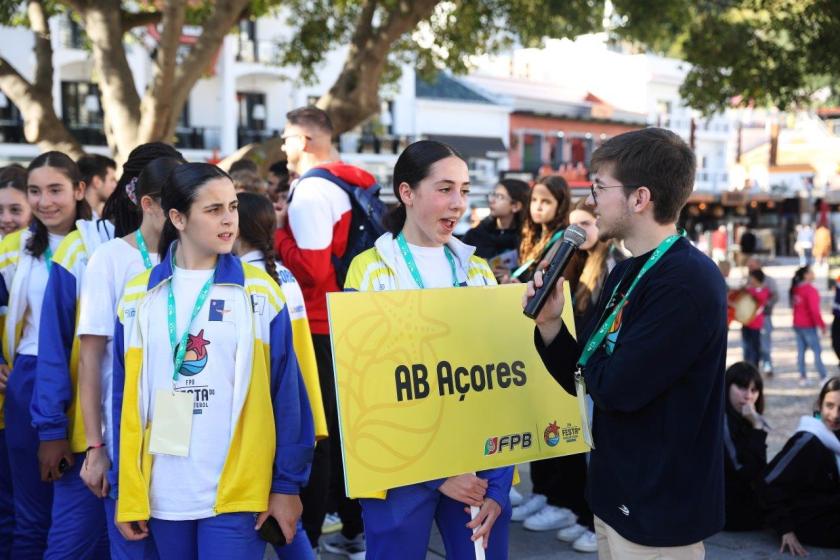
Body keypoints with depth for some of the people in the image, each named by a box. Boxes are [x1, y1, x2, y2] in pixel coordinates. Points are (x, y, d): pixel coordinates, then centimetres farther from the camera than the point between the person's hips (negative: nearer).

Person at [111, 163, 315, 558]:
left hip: (237, 492, -2)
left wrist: (287, 483, -4)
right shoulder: (138, 297, 4)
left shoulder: (259, 292, -2)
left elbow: (286, 395, -2)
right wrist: (127, 492, 4)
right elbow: (125, 398, 6)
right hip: (164, 495, 2)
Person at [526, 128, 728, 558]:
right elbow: (582, 380, 11)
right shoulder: (624, 273, 8)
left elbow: (616, 389, -26)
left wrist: (591, 355, -5)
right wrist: (550, 323, -6)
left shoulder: (687, 282, -22)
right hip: (614, 492, 9)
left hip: (660, 509, -9)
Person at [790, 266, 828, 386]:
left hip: (797, 325, 8)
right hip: (808, 326, -8)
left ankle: (803, 377, 15)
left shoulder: (795, 289, 5)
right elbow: (814, 310, -22)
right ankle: (823, 378, 1)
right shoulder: (811, 290, -19)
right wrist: (822, 325, -12)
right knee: (817, 351, -1)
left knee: (800, 351, 11)